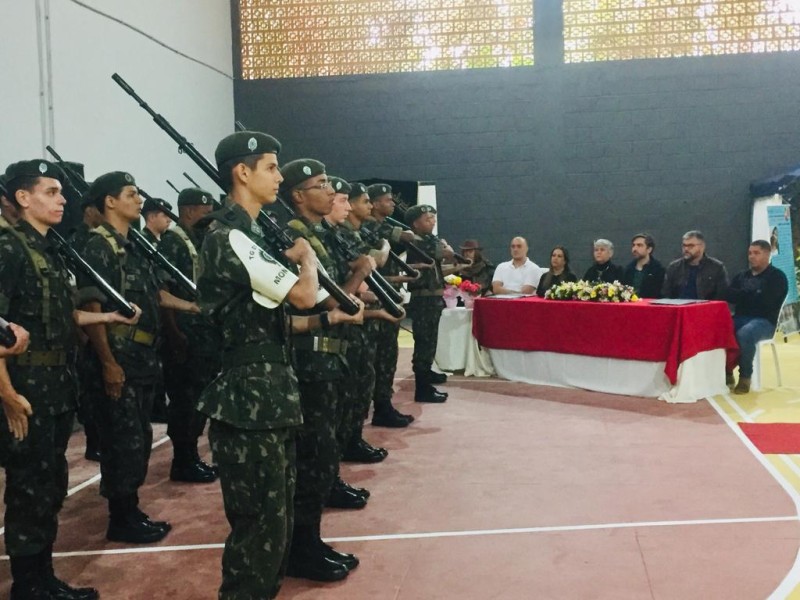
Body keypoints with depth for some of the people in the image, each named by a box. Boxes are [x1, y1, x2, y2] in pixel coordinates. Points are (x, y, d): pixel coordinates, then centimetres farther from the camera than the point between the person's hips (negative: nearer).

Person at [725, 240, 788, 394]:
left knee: (744, 334, -38)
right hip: (740, 319, 6)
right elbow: (727, 295, 9)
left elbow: (763, 300, -12)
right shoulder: (741, 276, 21)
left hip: (764, 321, -6)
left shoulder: (777, 276, 2)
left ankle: (745, 377, -22)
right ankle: (725, 372, -10)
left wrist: (741, 295, -4)